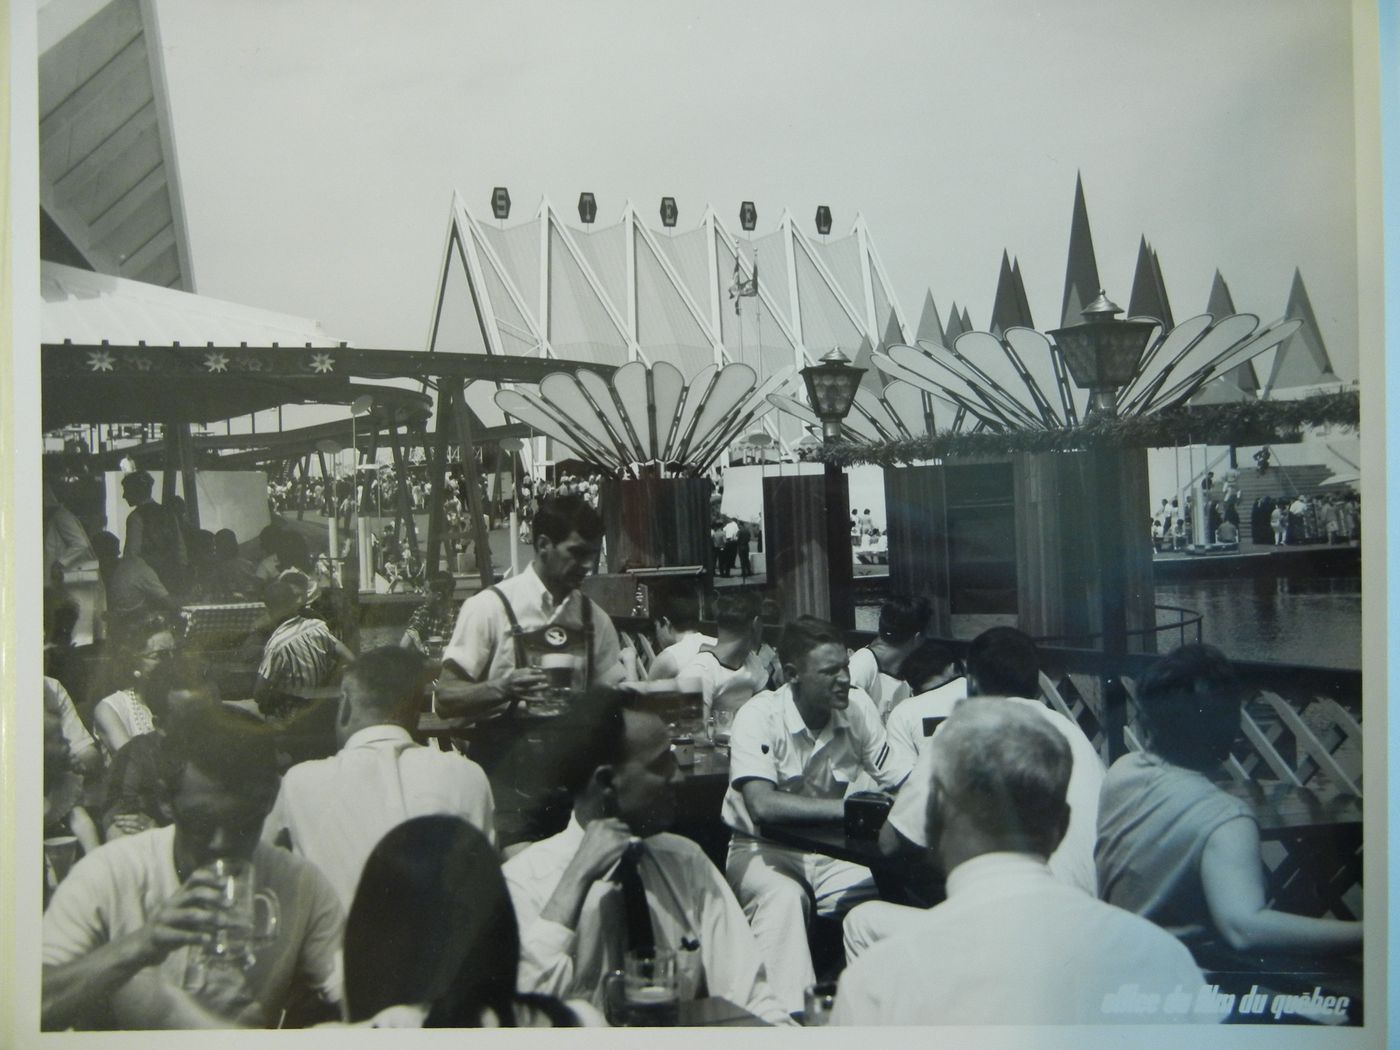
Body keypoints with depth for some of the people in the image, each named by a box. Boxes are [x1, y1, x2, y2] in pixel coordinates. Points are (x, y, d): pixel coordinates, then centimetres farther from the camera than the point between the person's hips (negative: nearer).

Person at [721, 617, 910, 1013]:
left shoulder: (858, 707, -3)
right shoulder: (759, 717, -18)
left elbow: (902, 782, 0)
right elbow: (762, 805, -30)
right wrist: (846, 808, -34)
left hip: (833, 851, 4)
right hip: (765, 849, -4)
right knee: (782, 896, -36)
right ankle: (791, 1014, -32)